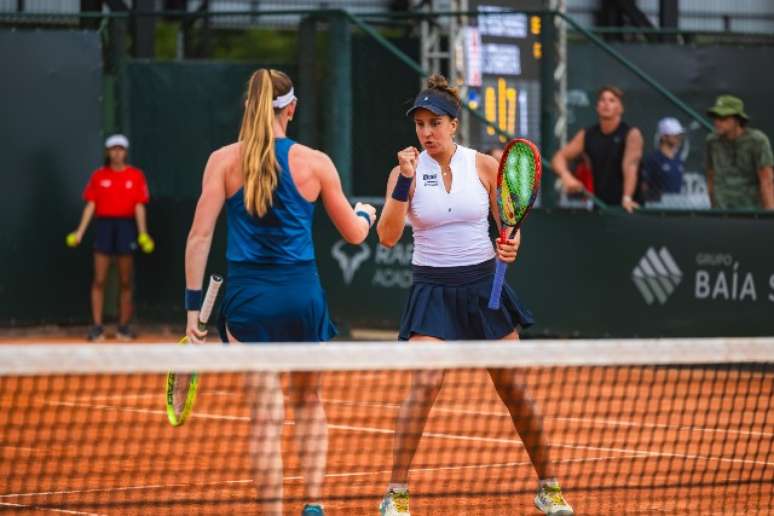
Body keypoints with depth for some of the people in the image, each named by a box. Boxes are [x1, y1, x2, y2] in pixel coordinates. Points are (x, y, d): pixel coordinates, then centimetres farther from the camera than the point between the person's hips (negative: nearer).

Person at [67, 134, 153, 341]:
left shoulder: (136, 175, 5)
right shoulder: (98, 176, 7)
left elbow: (139, 207, 0)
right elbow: (90, 205, 5)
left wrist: (143, 233, -10)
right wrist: (80, 231, -3)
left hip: (126, 226, 0)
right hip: (104, 225, 0)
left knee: (125, 281, 3)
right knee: (99, 279, -5)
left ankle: (124, 327, 8)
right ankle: (97, 327, -5)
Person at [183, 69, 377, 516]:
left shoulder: (224, 161, -1)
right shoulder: (315, 163, 0)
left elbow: (200, 236, -5)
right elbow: (354, 233, 11)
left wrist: (194, 304, -1)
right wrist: (367, 214, 34)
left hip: (247, 295, -1)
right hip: (301, 292, 1)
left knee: (267, 414, 1)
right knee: (309, 400, 20)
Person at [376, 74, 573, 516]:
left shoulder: (484, 166, -2)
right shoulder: (407, 171, -6)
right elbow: (388, 237, -16)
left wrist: (511, 245, -15)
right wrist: (405, 182, -26)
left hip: (484, 285, 2)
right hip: (433, 288, -2)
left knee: (514, 388, 4)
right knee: (425, 384, -18)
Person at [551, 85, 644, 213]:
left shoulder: (631, 134, -8)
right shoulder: (586, 135, 5)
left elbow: (630, 166, -21)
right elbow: (559, 157, 5)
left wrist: (627, 198, -35)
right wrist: (566, 176, -18)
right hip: (597, 205, 4)